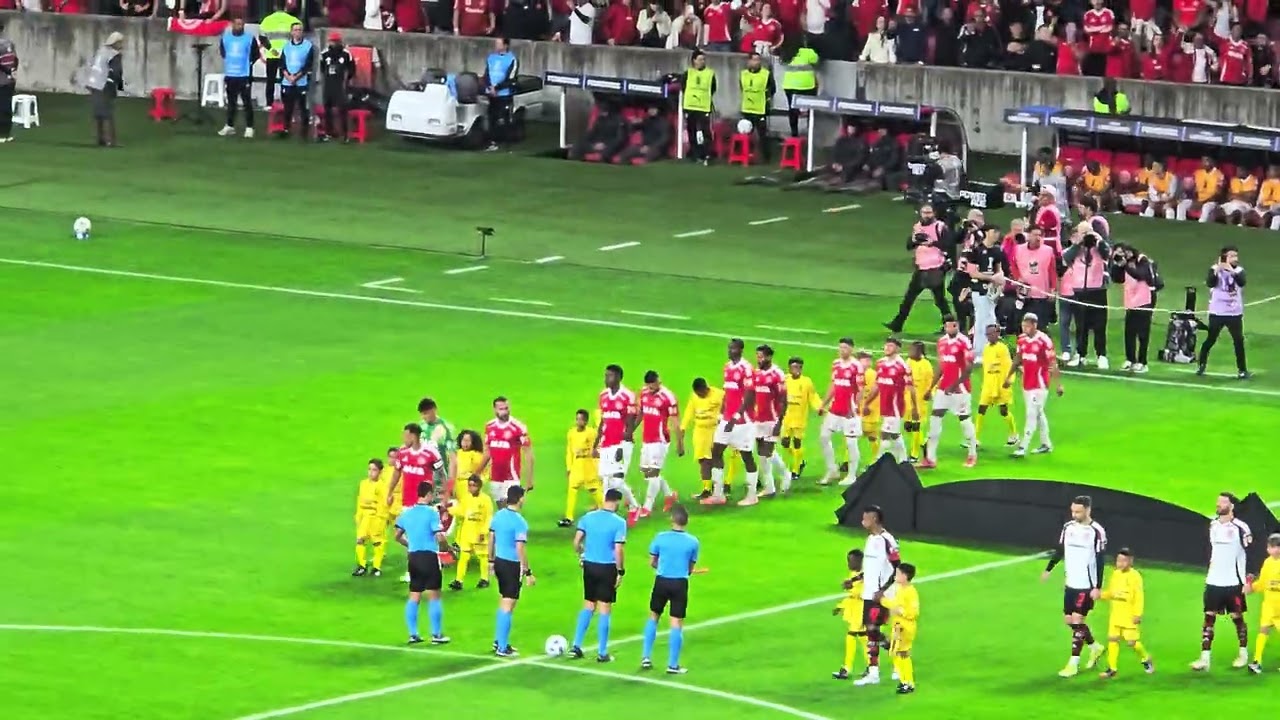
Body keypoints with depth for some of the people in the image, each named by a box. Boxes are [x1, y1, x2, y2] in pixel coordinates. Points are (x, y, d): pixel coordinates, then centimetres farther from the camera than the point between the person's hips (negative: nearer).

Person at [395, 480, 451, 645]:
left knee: (414, 597, 11)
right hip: (429, 556, -5)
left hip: (413, 557, 5)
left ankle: (413, 634, 11)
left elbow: (397, 535, 13)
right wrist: (446, 546, 3)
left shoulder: (407, 512, 6)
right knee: (434, 596, 2)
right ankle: (436, 634, 4)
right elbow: (440, 537, -17)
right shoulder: (432, 513, -11)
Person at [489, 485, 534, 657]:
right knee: (508, 607, -1)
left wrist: (491, 560, 23)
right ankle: (502, 648, 3)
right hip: (512, 565, -8)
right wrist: (528, 572, -17)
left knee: (503, 603, 21)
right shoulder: (519, 522, -20)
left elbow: (491, 538, 12)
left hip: (499, 562, 8)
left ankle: (499, 641, 30)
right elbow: (520, 549, -22)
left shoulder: (498, 515, 3)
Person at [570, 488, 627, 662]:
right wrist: (620, 571, -7)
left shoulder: (588, 517, 0)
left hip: (589, 565, 4)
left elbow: (576, 541, 1)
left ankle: (576, 646, 12)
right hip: (608, 568, -4)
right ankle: (602, 653, 8)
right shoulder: (619, 522, -12)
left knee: (588, 606, 17)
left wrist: (581, 555, 19)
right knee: (604, 609, 4)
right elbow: (618, 550, -16)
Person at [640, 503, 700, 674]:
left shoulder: (660, 538, -5)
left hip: (661, 581, 1)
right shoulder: (692, 542, -5)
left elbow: (652, 562, 3)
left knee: (653, 617, 20)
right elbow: (690, 569, 3)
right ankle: (673, 665, 5)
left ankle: (646, 657, 17)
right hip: (680, 583, -1)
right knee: (676, 624, 4)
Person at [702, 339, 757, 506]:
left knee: (747, 455, 1)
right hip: (727, 419, 9)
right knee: (716, 451, 6)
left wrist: (735, 417, -21)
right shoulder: (728, 367, 11)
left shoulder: (746, 369, -15)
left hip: (741, 421, -9)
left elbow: (749, 397, -18)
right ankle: (717, 494, 12)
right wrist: (721, 415, 16)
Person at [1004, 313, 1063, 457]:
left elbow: (1053, 364, -14)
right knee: (1038, 413, 17)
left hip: (1040, 384, -7)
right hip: (1027, 384, 7)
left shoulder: (1044, 341, -17)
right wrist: (1008, 377, 20)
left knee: (1032, 414, -6)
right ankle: (1046, 444, 28)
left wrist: (1059, 384, -13)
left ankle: (1023, 447, -6)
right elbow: (1017, 359, 18)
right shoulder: (1022, 339, 4)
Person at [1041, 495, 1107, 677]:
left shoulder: (1096, 532, -14)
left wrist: (1098, 587, -15)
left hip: (1087, 586, -7)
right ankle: (1095, 647, 34)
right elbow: (1060, 550, 17)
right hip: (1071, 583, 7)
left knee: (1077, 620, -8)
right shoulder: (1068, 528, 3)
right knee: (1069, 620, 12)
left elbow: (1100, 561, -13)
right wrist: (1048, 569, 16)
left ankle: (1073, 664, -2)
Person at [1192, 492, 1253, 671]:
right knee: (1209, 617, -1)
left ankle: (1244, 653, 22)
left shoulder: (1240, 527, -10)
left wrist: (1247, 581, -13)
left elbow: (1250, 555, -9)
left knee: (1237, 617, 5)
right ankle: (1205, 658, -3)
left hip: (1233, 582, -5)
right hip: (1213, 581, 5)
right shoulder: (1213, 525, 8)